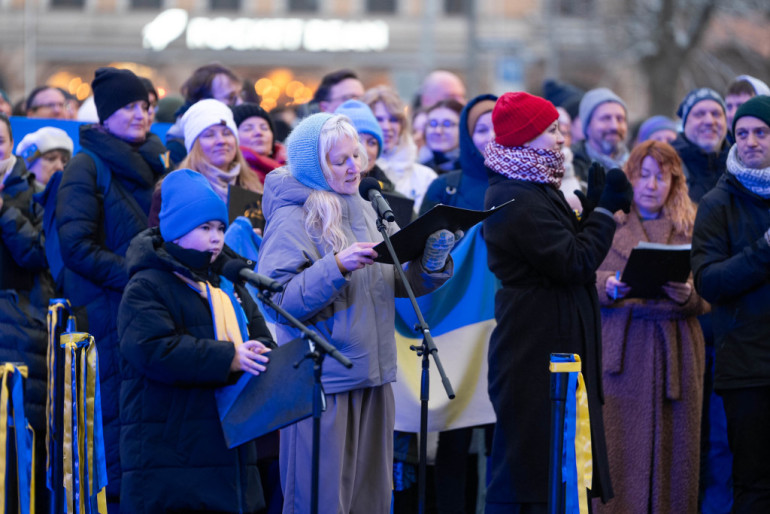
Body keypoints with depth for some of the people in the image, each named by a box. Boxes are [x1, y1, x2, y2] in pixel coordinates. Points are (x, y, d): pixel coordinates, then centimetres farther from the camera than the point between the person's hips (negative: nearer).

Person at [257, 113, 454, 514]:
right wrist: (336, 267, -26)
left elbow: (400, 282, 14)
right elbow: (278, 299, -18)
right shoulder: (292, 220, -9)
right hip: (322, 380, -7)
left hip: (372, 375, 7)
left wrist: (433, 258, -5)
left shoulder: (366, 211, 12)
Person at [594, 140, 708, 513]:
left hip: (677, 350, 1)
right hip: (621, 349, -1)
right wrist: (610, 286, -16)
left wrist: (686, 293, -14)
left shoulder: (691, 227, 13)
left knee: (673, 449, -2)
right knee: (621, 449, -6)